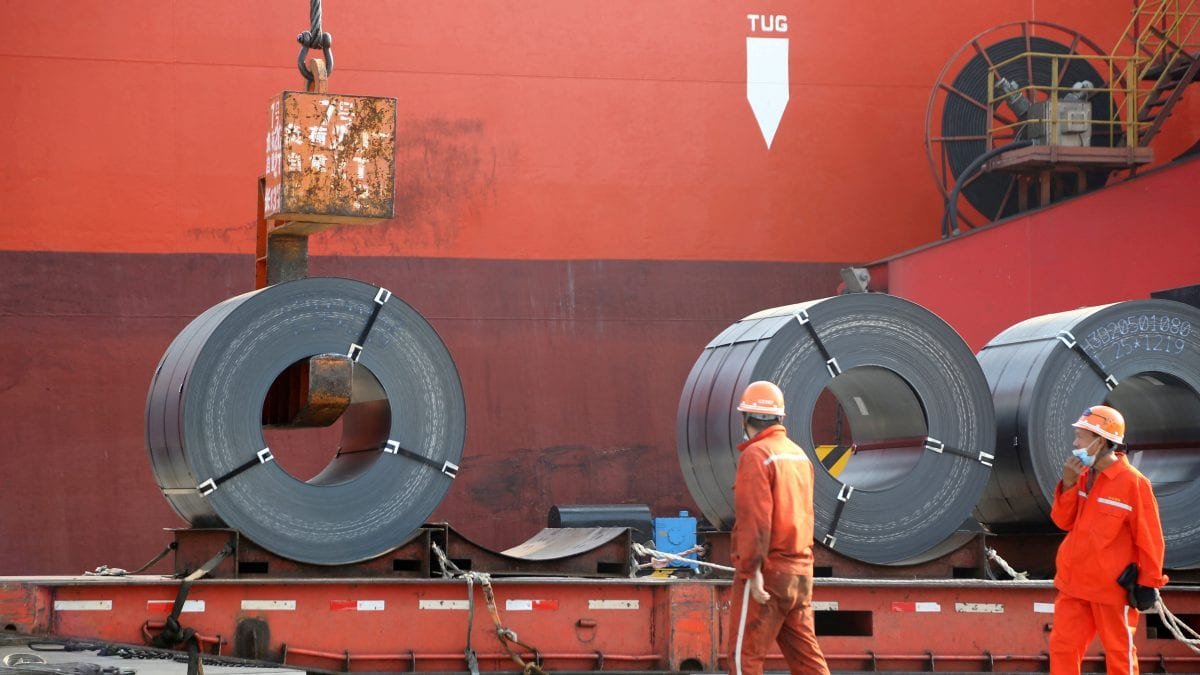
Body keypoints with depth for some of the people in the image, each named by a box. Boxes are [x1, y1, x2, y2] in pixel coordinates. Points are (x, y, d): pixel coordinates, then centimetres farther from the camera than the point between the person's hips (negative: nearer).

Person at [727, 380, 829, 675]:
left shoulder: (756, 455, -12)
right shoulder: (799, 455, 13)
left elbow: (755, 518, -20)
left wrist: (753, 570, -20)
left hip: (766, 572, -8)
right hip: (800, 571, 8)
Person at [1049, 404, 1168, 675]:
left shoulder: (1133, 482, -16)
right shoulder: (1084, 476, 5)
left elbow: (1149, 539, -12)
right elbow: (1064, 521, 7)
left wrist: (1148, 583, -9)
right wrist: (1068, 485, -8)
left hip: (1112, 587, -6)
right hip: (1074, 582, 6)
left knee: (1119, 651, 7)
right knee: (1062, 645, 6)